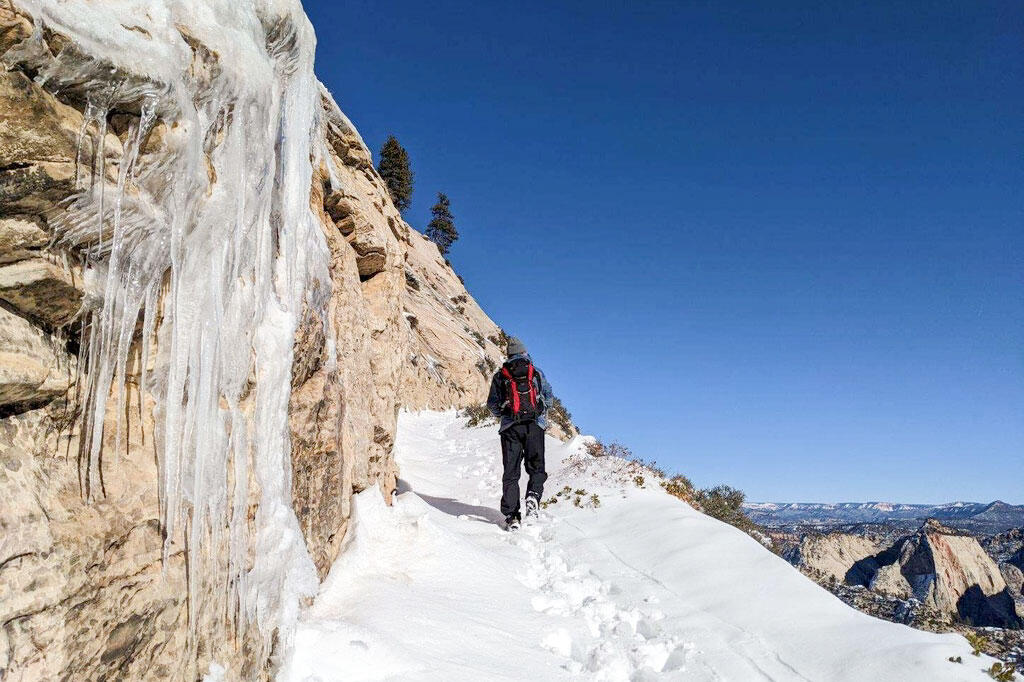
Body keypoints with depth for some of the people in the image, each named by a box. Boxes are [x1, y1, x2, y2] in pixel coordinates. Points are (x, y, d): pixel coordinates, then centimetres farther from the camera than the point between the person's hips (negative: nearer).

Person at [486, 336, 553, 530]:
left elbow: (492, 405, 12)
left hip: (510, 426, 0)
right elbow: (548, 396, 18)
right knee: (536, 466, 7)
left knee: (511, 472, 3)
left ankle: (511, 516, -4)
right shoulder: (537, 373, 13)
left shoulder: (500, 376, 12)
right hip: (535, 424, 0)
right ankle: (533, 496, -21)